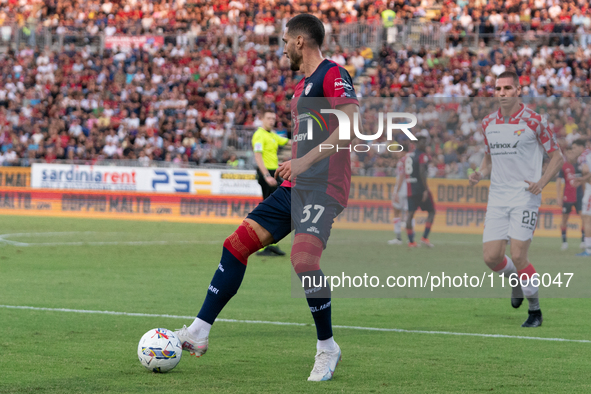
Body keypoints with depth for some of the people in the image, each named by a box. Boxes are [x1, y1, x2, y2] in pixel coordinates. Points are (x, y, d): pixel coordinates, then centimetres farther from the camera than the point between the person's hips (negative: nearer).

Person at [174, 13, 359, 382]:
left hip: (323, 186, -10)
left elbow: (352, 125, -20)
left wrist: (307, 160, -24)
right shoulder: (303, 85, 22)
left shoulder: (333, 74, -8)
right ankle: (198, 332, 5)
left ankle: (327, 347, -8)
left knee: (303, 257, -26)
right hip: (295, 186, 10)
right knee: (237, 244, 1)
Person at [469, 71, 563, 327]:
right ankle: (515, 279, 30)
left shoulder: (534, 121, -7)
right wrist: (480, 174, 0)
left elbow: (558, 157, -1)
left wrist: (541, 182, -16)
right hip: (497, 198, 5)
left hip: (525, 197, -5)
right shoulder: (488, 123, 9)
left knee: (518, 257, -13)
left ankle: (535, 310, 6)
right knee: (491, 257, -4)